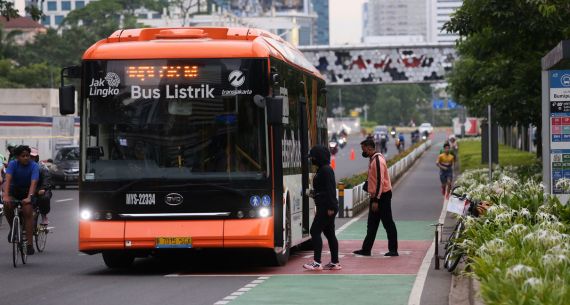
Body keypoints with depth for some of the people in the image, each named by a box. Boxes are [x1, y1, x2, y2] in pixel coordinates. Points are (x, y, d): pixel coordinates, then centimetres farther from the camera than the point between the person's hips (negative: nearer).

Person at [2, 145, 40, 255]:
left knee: (28, 213, -19)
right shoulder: (13, 164, -17)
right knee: (7, 204, -29)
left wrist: (29, 197, -48)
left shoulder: (34, 166, -20)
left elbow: (34, 183, -31)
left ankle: (29, 244, -17)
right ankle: (12, 227, -4)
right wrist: (5, 195, -45)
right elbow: (8, 179, -29)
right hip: (14, 189, 1)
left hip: (27, 191, -1)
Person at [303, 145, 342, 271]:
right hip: (324, 207, 11)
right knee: (329, 233, 11)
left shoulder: (326, 170, -14)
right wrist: (314, 193, 13)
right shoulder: (322, 169, 16)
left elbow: (330, 189, -20)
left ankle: (317, 262, -12)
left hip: (326, 207, -11)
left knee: (315, 231, -11)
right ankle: (335, 262, 14)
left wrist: (331, 207, -22)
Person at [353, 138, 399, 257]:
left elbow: (380, 181, -23)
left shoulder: (378, 160, -19)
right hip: (375, 195, 10)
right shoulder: (372, 159, 11)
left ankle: (393, 250, 3)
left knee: (388, 223, -2)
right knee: (372, 225, 12)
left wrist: (376, 200, -23)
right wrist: (374, 198, 16)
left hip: (383, 196, -10)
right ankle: (366, 249, 16)